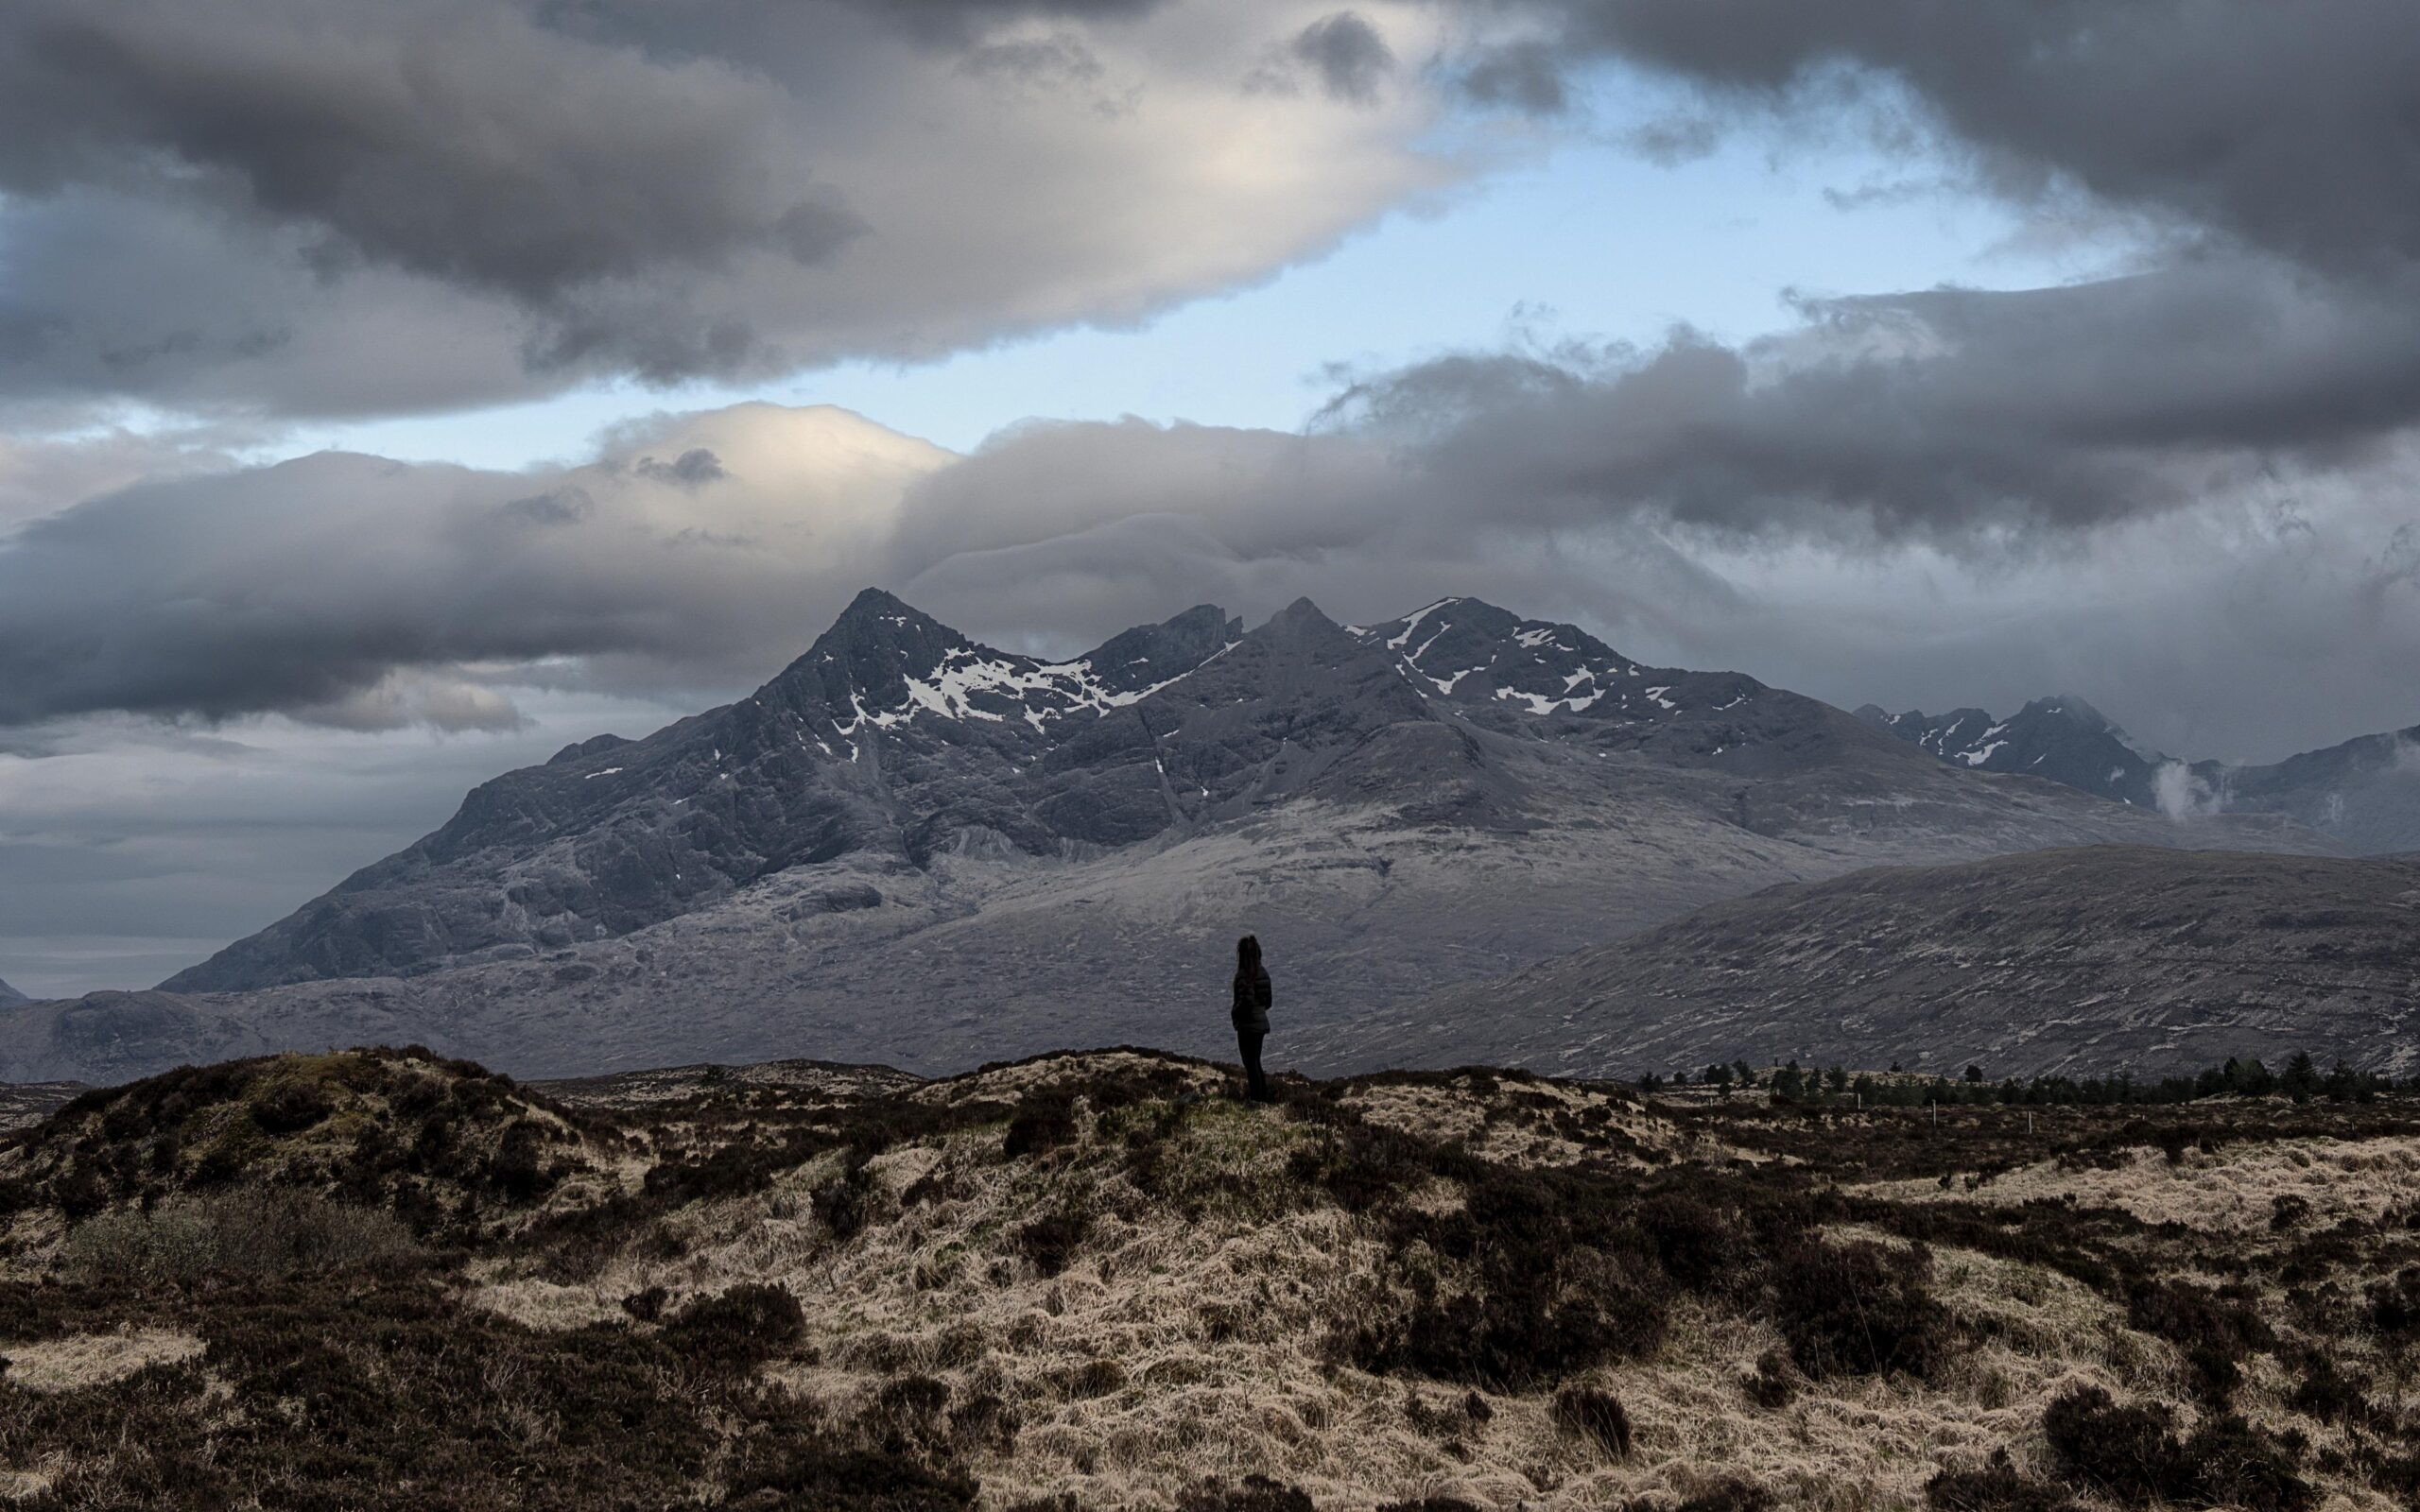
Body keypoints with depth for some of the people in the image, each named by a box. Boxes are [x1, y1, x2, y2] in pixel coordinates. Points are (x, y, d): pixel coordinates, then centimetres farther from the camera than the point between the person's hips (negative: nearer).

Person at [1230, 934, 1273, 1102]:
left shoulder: (1243, 974, -19)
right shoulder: (1263, 972, 7)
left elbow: (1246, 1000, -26)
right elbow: (1267, 1001, 11)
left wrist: (1235, 1014, -10)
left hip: (1248, 1025, -8)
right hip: (1261, 1023, 8)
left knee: (1251, 1063, 0)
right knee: (1255, 1063, 19)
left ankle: (1257, 1097, 3)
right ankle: (1263, 1095, 25)